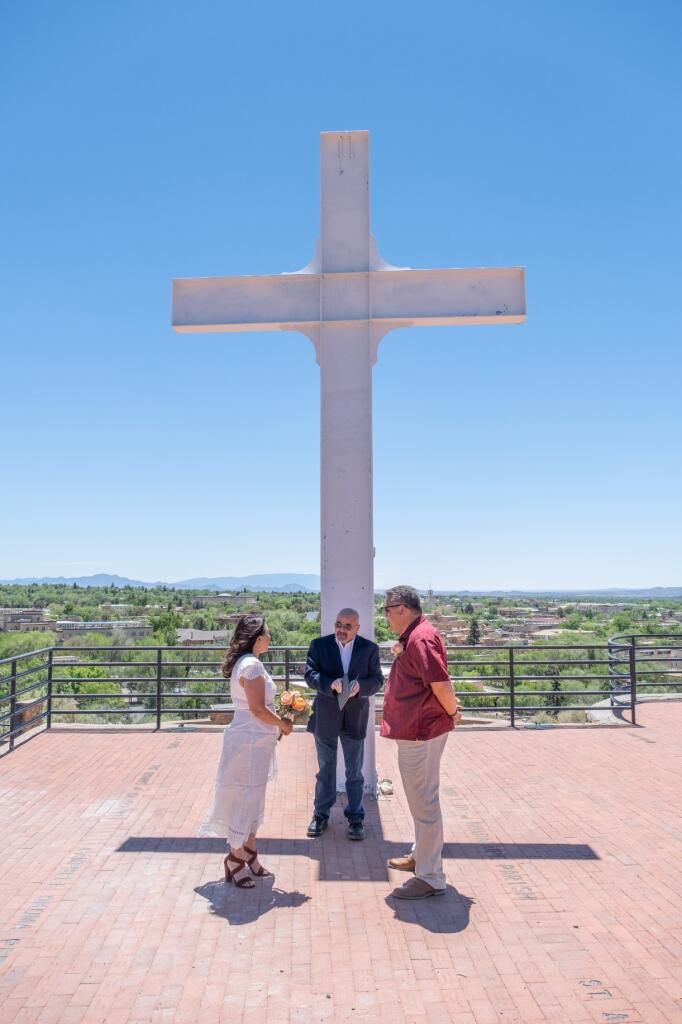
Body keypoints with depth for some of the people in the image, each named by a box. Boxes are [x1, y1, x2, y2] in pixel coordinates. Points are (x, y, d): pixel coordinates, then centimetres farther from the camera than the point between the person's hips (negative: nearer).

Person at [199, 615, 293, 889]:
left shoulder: (245, 662, 10)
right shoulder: (252, 665, -20)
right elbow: (258, 709, -21)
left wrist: (277, 722, 11)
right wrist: (283, 724, -7)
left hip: (252, 740, 10)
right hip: (250, 742, -10)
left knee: (252, 799, 17)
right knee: (244, 798, 2)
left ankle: (250, 856, 29)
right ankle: (236, 860, 15)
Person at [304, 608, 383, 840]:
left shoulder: (369, 648, -2)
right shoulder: (319, 645, -4)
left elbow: (377, 679, -3)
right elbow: (310, 674, -10)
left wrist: (360, 686, -23)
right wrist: (331, 684, -28)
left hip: (355, 717, 0)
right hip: (325, 716, 0)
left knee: (354, 771, 10)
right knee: (325, 769, 13)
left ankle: (356, 816, 22)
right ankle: (321, 814, 27)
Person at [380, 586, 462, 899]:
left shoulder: (420, 638, -21)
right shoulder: (414, 636, 13)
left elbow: (441, 683, -24)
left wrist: (452, 712, -11)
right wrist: (401, 654, 7)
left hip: (421, 731, -11)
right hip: (416, 729, 11)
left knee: (423, 801, -2)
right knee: (420, 799, 23)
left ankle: (431, 878, 9)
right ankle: (421, 855, 39)